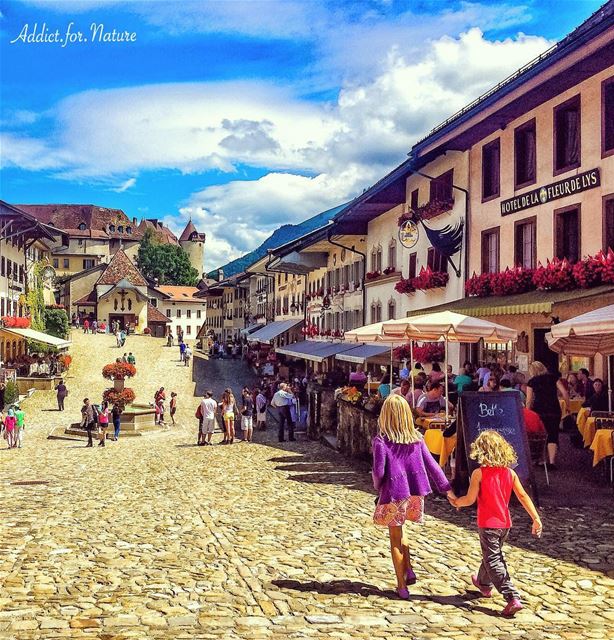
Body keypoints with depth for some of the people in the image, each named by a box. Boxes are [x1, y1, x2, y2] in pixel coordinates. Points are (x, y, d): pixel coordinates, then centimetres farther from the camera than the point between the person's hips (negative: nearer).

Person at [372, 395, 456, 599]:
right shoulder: (416, 438, 1)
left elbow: (379, 471, -16)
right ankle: (408, 570, 14)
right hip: (414, 494, 5)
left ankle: (402, 586, 13)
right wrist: (448, 490, 7)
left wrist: (378, 486, 6)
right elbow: (431, 465, 2)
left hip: (393, 494, -4)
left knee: (395, 539, 9)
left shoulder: (381, 440, -12)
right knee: (398, 534, 26)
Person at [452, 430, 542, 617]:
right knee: (492, 555, 26)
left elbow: (470, 499, -15)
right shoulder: (509, 472, 0)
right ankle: (484, 584, 48)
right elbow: (523, 496, -2)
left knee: (494, 562, -3)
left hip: (487, 524, -6)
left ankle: (513, 598, -15)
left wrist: (456, 502, 5)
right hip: (505, 524, 6)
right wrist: (536, 518, 1)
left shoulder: (479, 473, -15)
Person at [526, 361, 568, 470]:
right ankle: (552, 461, -11)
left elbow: (529, 400, 0)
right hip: (554, 411, 1)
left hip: (539, 411, -1)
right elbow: (564, 393, 0)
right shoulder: (553, 378, 9)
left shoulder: (532, 381, 6)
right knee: (553, 436, 2)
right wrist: (568, 406, 9)